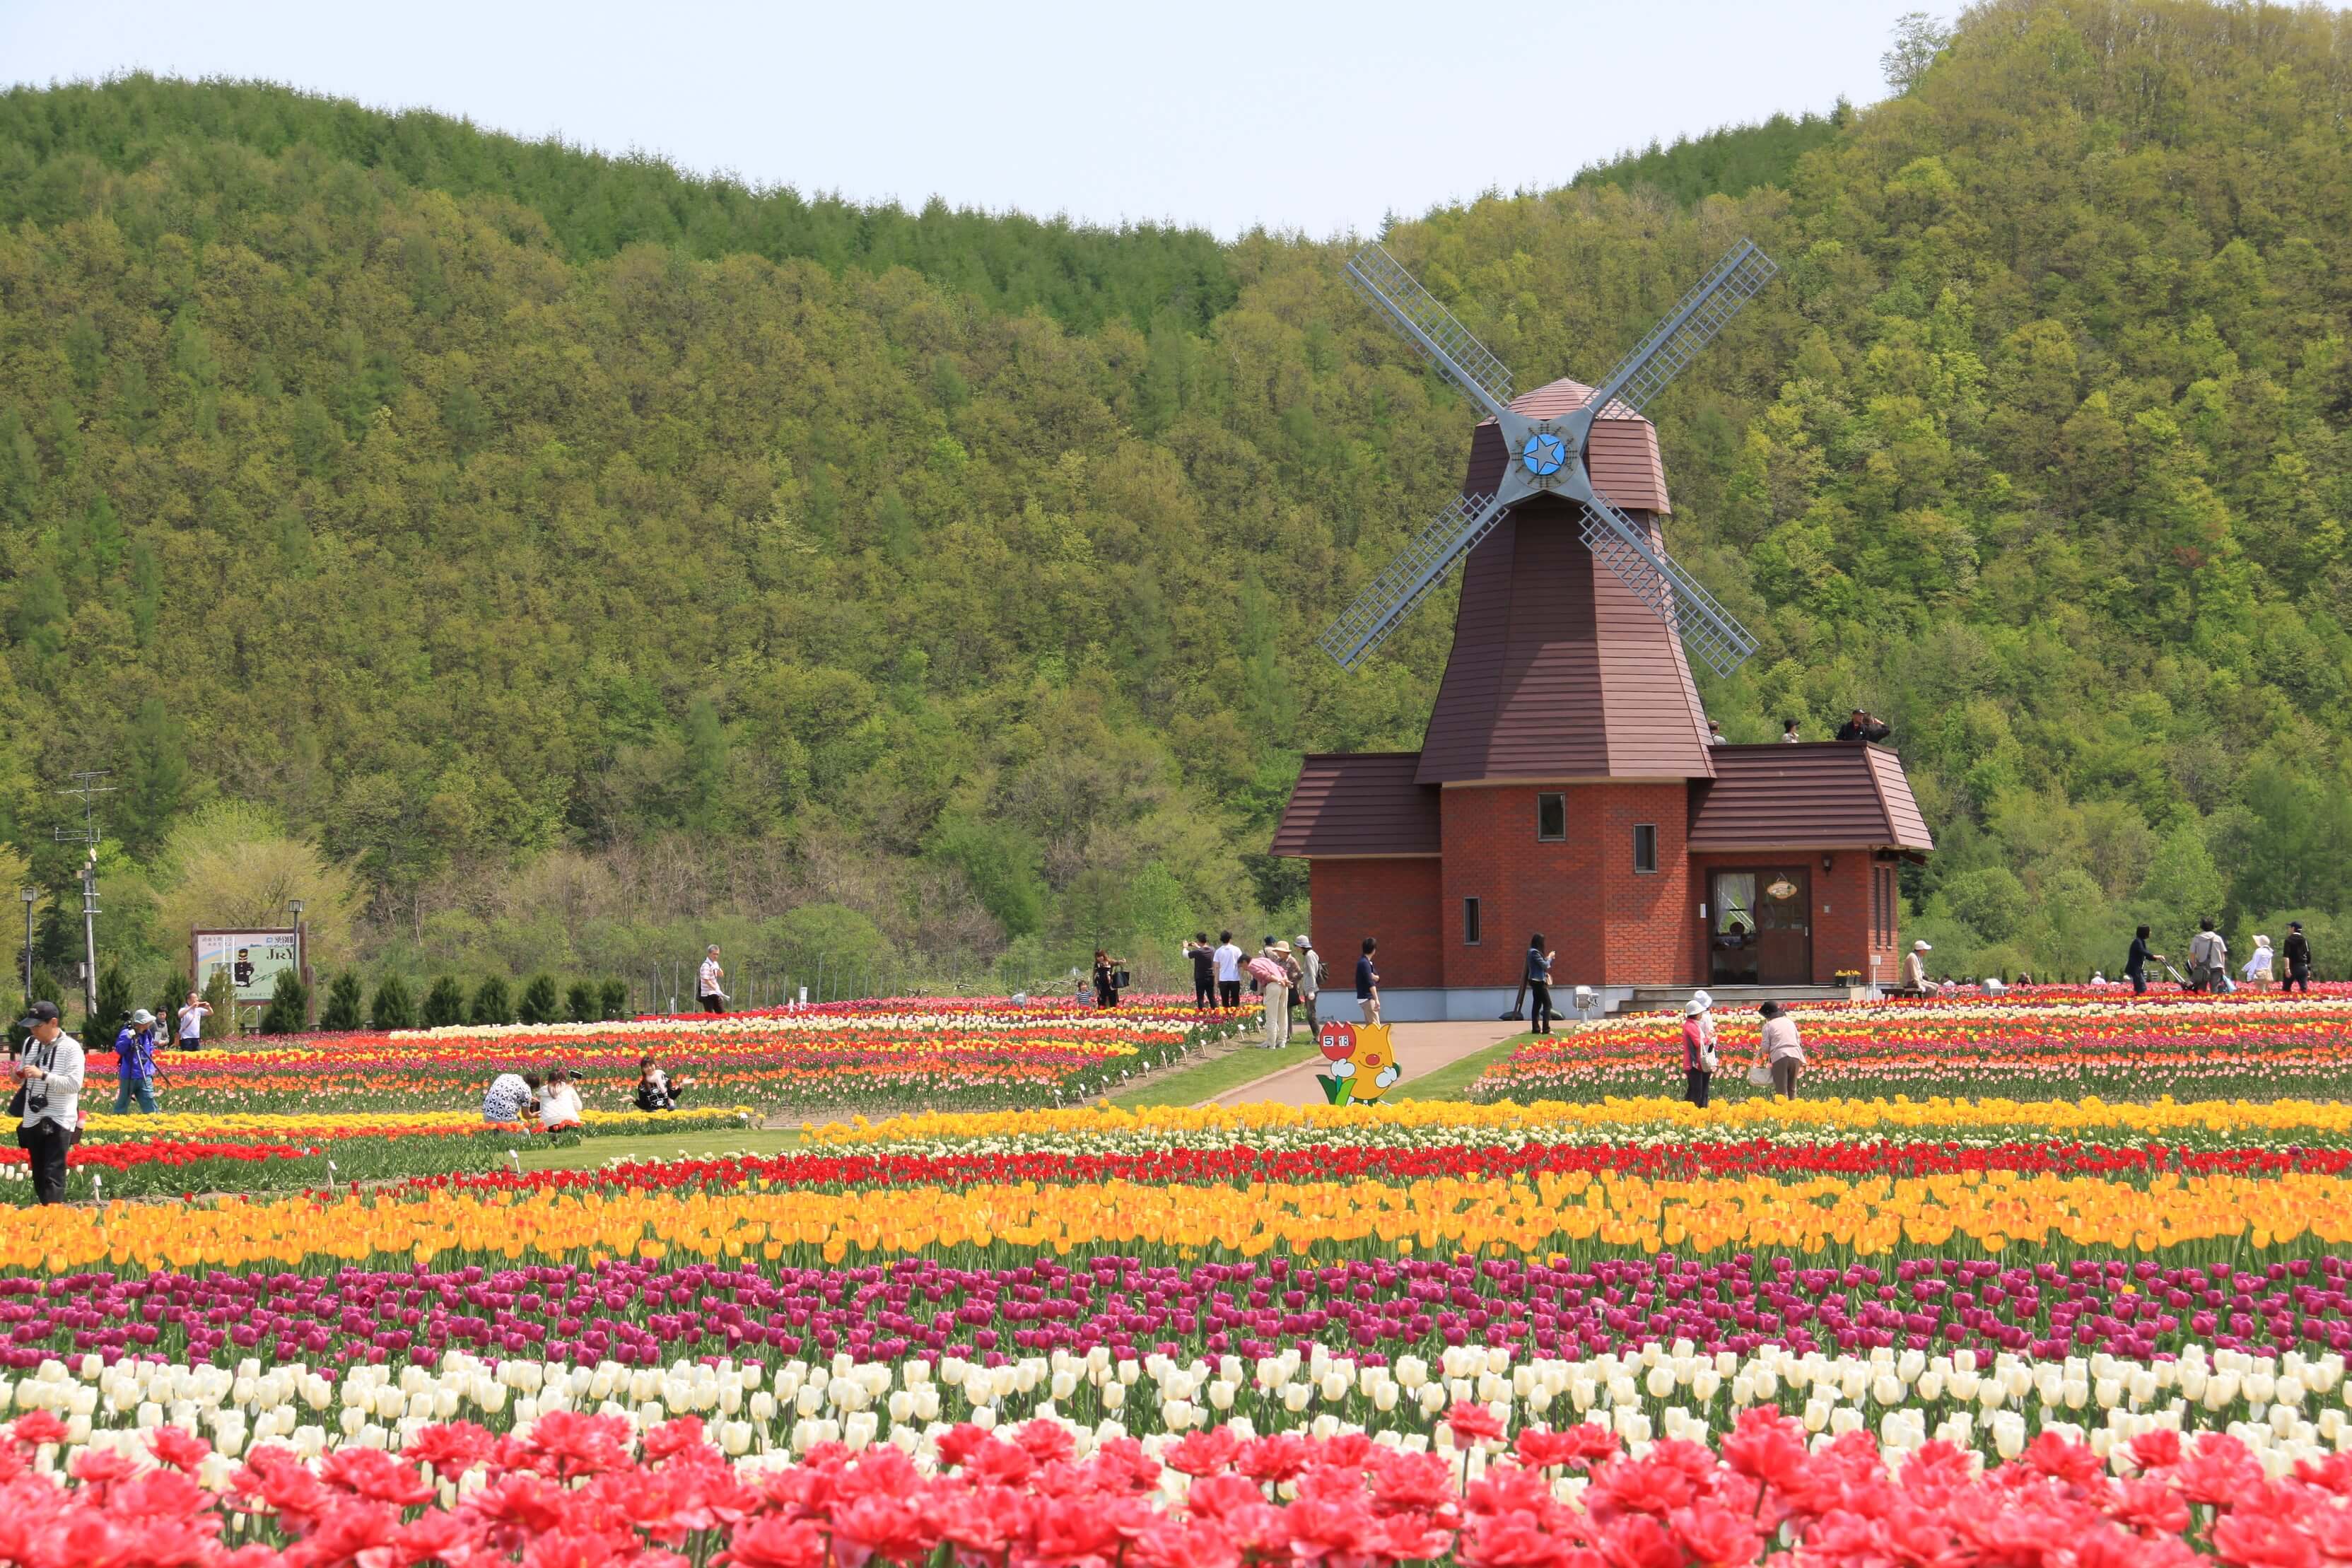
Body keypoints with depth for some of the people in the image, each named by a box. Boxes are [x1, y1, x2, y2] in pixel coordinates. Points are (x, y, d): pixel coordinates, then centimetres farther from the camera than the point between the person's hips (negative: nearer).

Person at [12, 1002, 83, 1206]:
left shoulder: (71, 1047, -9)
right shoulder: (30, 1044, 9)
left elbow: (75, 1084, -17)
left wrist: (43, 1075, -23)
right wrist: (17, 1076, -4)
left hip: (59, 1121, -6)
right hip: (33, 1120, 6)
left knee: (53, 1177, -10)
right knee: (39, 1175, 13)